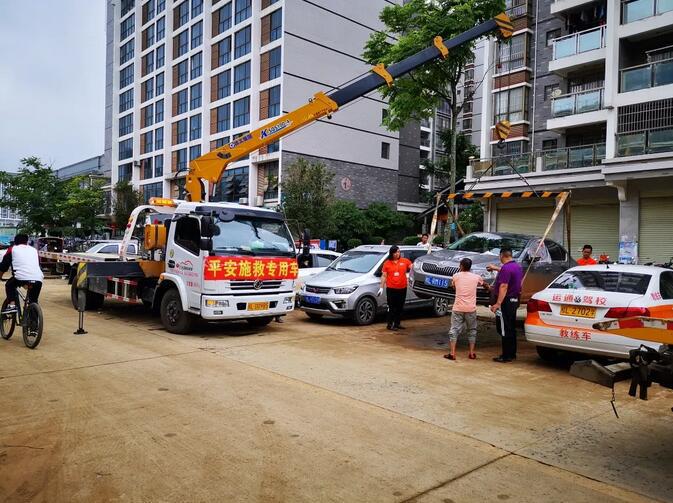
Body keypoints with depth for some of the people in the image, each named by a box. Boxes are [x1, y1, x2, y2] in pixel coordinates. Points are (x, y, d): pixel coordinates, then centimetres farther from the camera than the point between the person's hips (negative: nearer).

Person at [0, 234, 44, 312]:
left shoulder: (12, 249, 19)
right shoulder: (34, 250, 28)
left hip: (21, 277, -3)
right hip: (38, 279, 3)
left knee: (9, 285, 29)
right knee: (34, 302, 22)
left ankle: (12, 305, 12)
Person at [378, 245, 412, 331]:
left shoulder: (405, 261, 3)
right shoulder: (387, 263, 0)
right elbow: (384, 276, 1)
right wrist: (381, 287, -2)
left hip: (402, 288, 3)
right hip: (391, 288, -2)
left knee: (400, 307, 11)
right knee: (392, 307, 1)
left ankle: (397, 323, 23)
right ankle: (390, 324, 7)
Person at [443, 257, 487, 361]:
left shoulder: (456, 276, 0)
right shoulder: (476, 277, 4)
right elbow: (484, 284, 26)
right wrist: (487, 286, 49)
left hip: (458, 308, -1)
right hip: (471, 308, 1)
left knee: (454, 329, 3)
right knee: (472, 330, 15)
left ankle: (452, 353, -3)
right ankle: (471, 353, 14)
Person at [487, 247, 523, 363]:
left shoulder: (506, 268, -19)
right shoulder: (517, 267, 11)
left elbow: (504, 287, -25)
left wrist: (498, 303, -25)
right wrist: (496, 268, 45)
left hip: (506, 301, -10)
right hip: (514, 300, 10)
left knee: (504, 330, -3)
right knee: (511, 328, 16)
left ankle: (506, 356, 1)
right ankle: (512, 354, 24)